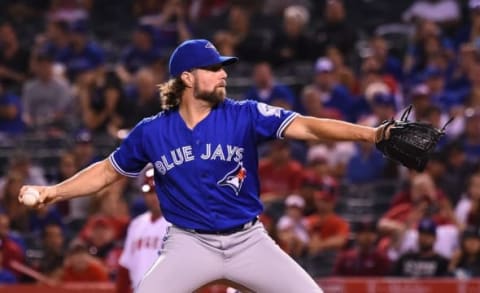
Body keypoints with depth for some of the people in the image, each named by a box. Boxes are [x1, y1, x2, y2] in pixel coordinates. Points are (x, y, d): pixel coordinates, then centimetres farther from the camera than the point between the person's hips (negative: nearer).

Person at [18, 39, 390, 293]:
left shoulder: (244, 116, -9)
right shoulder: (151, 132, -4)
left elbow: (306, 126, -20)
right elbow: (109, 170, 11)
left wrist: (372, 134, -34)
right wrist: (54, 192, -1)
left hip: (248, 241, 0)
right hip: (190, 244, 0)